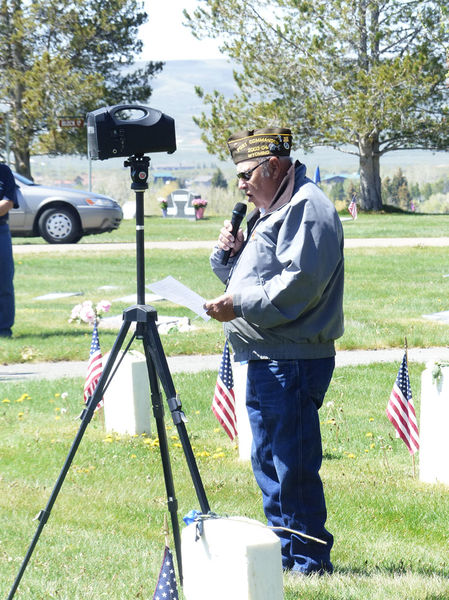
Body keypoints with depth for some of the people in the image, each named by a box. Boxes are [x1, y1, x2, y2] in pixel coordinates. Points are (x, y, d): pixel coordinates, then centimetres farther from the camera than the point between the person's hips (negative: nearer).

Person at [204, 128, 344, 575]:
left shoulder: (308, 209, -11)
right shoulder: (270, 212, 22)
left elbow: (298, 284, -22)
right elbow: (251, 277, 28)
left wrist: (241, 306, -20)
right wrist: (229, 255, 9)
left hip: (293, 362, -11)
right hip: (265, 361, 11)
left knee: (294, 466, -9)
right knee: (268, 463, 16)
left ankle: (310, 562, -1)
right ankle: (285, 553, 25)